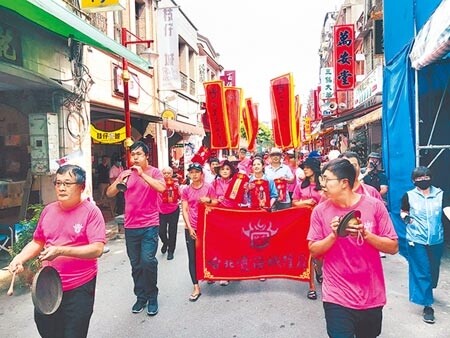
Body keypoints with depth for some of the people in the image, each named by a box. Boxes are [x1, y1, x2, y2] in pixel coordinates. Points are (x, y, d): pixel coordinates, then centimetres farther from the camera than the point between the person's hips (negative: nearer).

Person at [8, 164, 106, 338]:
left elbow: (97, 249, -21)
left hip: (79, 288, -5)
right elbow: (37, 242, 15)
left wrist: (61, 251, -28)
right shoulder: (48, 210, 4)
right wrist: (20, 258, -3)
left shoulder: (91, 211, -14)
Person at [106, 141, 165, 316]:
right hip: (130, 226, 4)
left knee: (148, 261, -13)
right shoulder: (125, 174, 9)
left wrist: (142, 174, -22)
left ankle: (152, 297, 7)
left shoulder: (154, 172, -2)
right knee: (136, 264, 11)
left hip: (150, 225, -4)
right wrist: (120, 180, -13)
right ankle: (141, 297, 27)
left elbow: (161, 188, -21)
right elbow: (109, 193, 3)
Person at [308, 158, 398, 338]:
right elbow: (314, 250, -3)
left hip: (371, 296, 2)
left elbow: (393, 247, -5)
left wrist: (365, 234, -20)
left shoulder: (374, 205, -8)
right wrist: (334, 235, -20)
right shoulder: (320, 210, -6)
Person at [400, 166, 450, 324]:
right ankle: (427, 305, 7)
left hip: (436, 240, 3)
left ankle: (426, 291, 47)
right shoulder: (409, 196, -4)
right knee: (421, 272, -2)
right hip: (417, 240, -2)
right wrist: (405, 217, -13)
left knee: (433, 269, 19)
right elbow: (403, 212, 10)